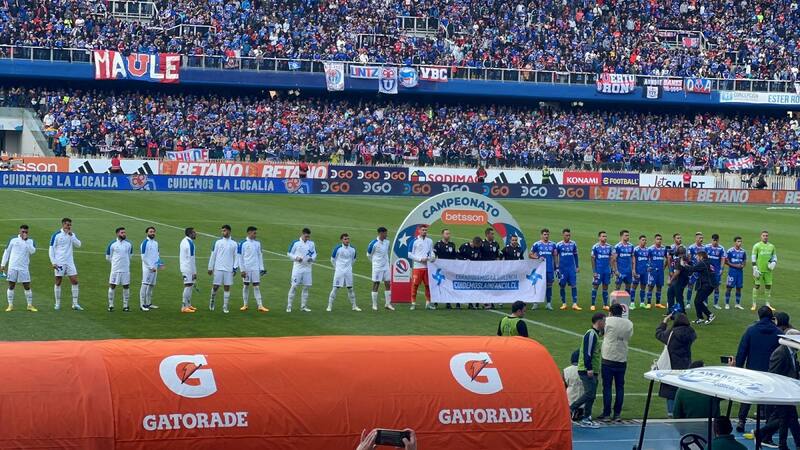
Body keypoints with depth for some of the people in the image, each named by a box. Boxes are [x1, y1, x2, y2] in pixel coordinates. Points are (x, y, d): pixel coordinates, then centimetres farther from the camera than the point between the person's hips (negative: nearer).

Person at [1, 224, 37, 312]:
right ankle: (10, 305, 9)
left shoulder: (30, 241, 4)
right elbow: (6, 252, 10)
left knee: (27, 286, 1)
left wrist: (26, 240, -16)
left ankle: (30, 305, 10)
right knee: (11, 286, 2)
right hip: (12, 267, 0)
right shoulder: (13, 240, 4)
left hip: (24, 268, 0)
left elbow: (32, 251, -15)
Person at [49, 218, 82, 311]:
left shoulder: (72, 235, 9)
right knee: (58, 282, 1)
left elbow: (78, 245, -3)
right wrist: (53, 262, -11)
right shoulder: (56, 235, -4)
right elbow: (51, 249, -4)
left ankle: (75, 304, 1)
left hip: (69, 262, 4)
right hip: (59, 263, -4)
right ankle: (57, 304, 10)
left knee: (75, 281, -3)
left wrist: (71, 235, -11)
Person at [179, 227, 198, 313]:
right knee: (188, 286, -8)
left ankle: (188, 305, 21)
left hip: (185, 267, 10)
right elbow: (190, 259, -20)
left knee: (190, 286, 15)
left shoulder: (184, 241, 13)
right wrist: (194, 272, -18)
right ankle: (184, 307, -7)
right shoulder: (189, 243, -17)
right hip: (188, 269, -10)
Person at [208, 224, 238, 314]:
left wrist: (235, 267, -2)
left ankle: (225, 307, 6)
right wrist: (210, 268, 3)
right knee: (215, 286, -1)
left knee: (227, 287, 1)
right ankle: (212, 300, 25)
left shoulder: (234, 243, 6)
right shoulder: (217, 242, 3)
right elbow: (213, 255, 5)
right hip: (218, 268, -1)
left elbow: (236, 256, 9)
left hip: (229, 269, 1)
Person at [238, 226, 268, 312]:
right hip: (246, 269, -3)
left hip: (255, 268, 3)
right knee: (246, 286, 5)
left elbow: (260, 256, 13)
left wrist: (261, 268, 7)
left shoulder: (257, 243, 8)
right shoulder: (242, 243, -4)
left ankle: (260, 306, -2)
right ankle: (245, 305, 15)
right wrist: (242, 270, -8)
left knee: (256, 286, 1)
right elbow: (240, 257, -4)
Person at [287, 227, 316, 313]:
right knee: (294, 286, -6)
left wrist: (312, 258, -6)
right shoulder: (295, 243, -4)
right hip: (297, 268, -4)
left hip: (307, 268, 4)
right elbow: (289, 253, 0)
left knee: (306, 287, 5)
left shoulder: (311, 243, 7)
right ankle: (289, 306, 0)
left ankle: (303, 306, 16)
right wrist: (296, 258, -17)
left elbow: (314, 254, 15)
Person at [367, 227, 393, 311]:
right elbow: (369, 255, -3)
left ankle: (388, 304, 12)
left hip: (386, 266, 6)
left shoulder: (387, 242, 4)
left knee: (388, 284, 4)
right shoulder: (374, 243, -15)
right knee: (376, 285, 0)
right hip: (377, 267, -6)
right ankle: (374, 305, 7)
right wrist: (375, 262, 6)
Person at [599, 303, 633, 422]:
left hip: (608, 359, -3)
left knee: (607, 387, 1)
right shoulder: (629, 324, 4)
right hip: (622, 359, 3)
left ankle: (606, 414, 1)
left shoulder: (608, 321, -7)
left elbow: (601, 332, 6)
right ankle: (617, 414, 9)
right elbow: (628, 339, 10)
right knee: (620, 387, 9)